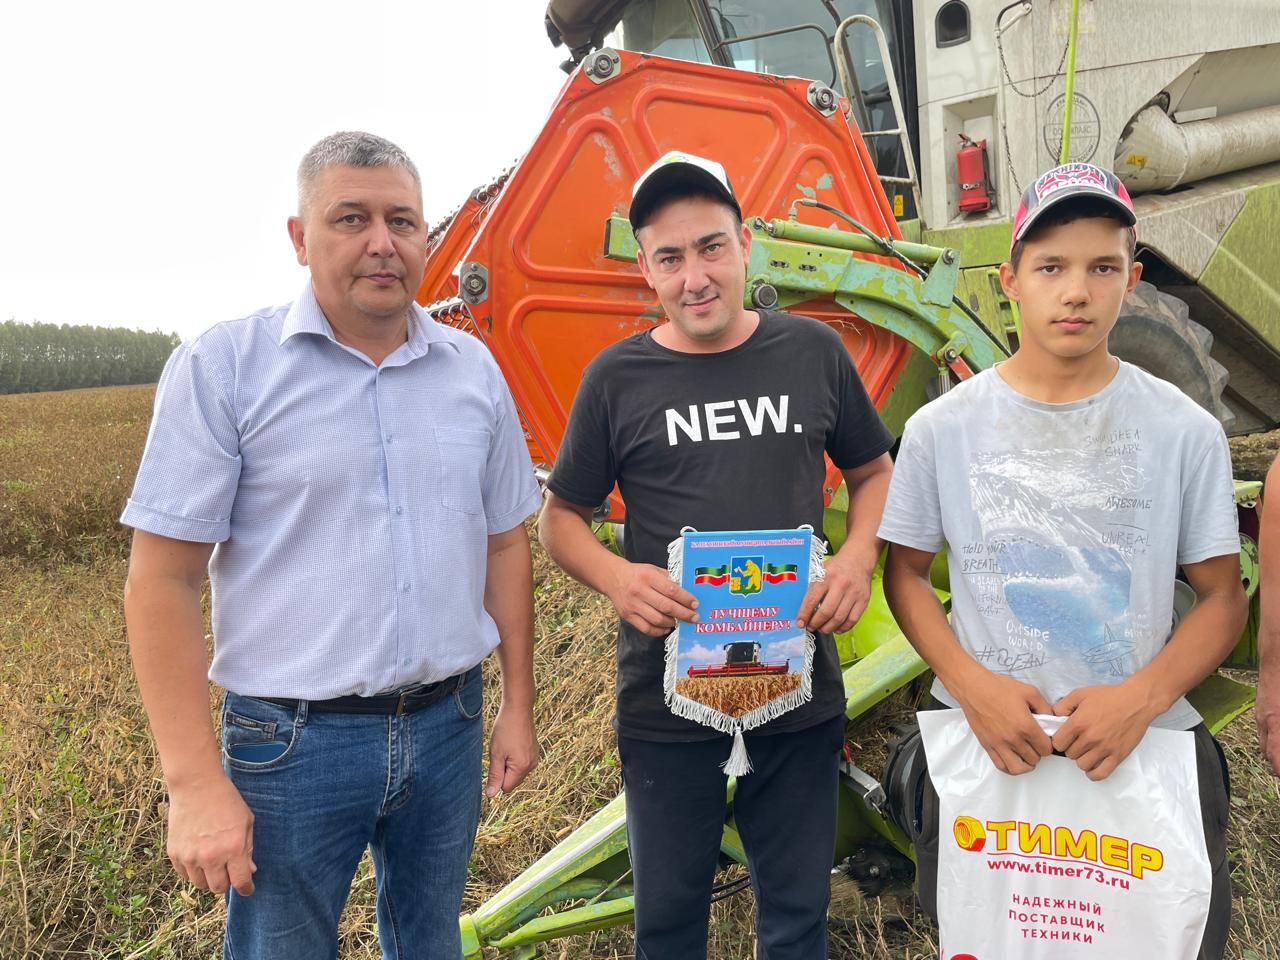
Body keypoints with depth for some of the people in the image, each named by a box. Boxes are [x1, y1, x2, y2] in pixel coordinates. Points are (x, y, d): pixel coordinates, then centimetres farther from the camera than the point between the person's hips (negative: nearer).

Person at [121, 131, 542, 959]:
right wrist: (195, 782, -13)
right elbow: (164, 582, -10)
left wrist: (518, 707, 8)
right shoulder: (222, 368, -9)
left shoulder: (473, 369, 2)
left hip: (449, 725, 4)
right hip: (293, 738, -3)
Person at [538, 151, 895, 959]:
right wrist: (614, 577, -17)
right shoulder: (619, 377, -4)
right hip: (665, 690, -1)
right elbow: (561, 517, 4)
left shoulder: (813, 351, 0)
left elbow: (875, 472, 11)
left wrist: (859, 556, -9)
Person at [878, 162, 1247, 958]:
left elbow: (1223, 597, 1)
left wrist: (1143, 697, -16)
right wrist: (971, 683, -14)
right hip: (981, 742, 0)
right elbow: (906, 574, 2)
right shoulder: (941, 427, -5)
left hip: (1147, 745, 0)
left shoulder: (1187, 430, -4)